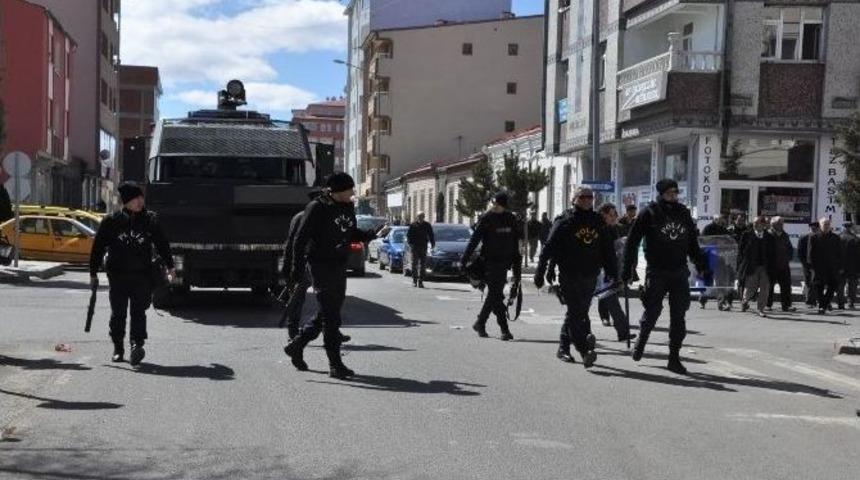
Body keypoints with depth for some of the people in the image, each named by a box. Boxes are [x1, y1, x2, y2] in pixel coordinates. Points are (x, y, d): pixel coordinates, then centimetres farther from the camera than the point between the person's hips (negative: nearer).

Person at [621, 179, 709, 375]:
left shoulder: (683, 213, 9)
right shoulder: (649, 214, -4)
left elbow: (693, 243, 17)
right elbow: (632, 242, -5)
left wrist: (702, 265, 11)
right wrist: (627, 269, -10)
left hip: (679, 272, 4)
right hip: (656, 272, -3)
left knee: (679, 317, 1)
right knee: (652, 312, 3)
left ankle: (674, 357, 8)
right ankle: (641, 342, 32)